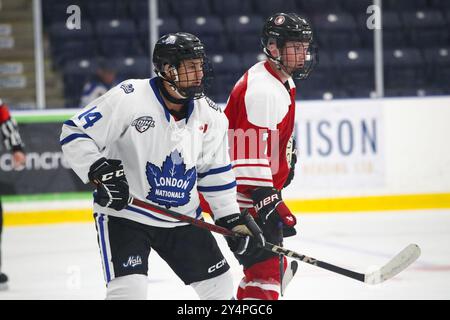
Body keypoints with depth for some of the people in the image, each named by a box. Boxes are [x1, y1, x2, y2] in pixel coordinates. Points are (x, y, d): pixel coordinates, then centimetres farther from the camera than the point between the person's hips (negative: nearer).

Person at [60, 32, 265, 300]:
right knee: (129, 289, -21)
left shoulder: (210, 115, -1)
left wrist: (233, 220, 7)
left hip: (182, 217, 6)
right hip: (124, 213, -6)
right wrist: (100, 172, -27)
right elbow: (74, 133, -15)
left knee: (220, 285, 9)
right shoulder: (129, 98, -19)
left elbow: (216, 172, 11)